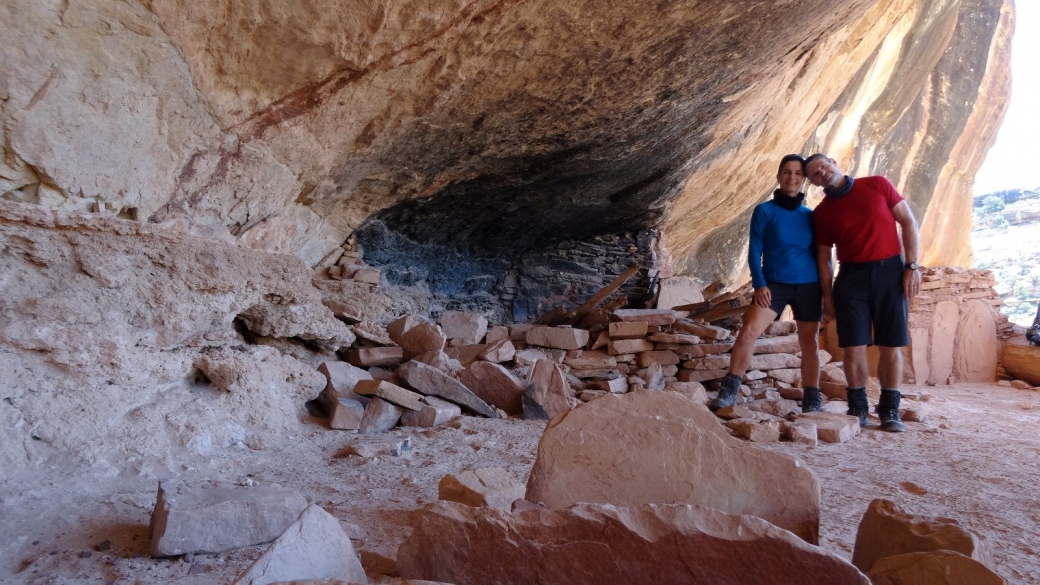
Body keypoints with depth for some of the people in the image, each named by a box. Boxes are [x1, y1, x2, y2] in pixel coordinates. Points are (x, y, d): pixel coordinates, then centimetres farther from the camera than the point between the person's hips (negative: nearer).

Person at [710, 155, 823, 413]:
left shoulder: (811, 215, 8)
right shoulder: (764, 211, 0)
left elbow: (820, 254, 12)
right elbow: (754, 251, -3)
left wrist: (826, 289, 7)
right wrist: (759, 284, -14)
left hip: (809, 286, 3)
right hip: (774, 283, -2)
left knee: (810, 342, 5)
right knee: (748, 330, -18)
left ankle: (812, 401, 15)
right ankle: (729, 392, -14)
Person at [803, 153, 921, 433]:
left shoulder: (877, 185, 3)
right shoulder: (822, 212, 7)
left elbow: (909, 223, 2)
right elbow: (823, 258, 9)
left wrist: (912, 266, -5)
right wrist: (827, 297, 3)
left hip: (890, 271, -1)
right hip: (851, 276, 1)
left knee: (892, 345, 0)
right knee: (854, 346, -2)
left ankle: (890, 410, 9)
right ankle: (858, 408, 10)